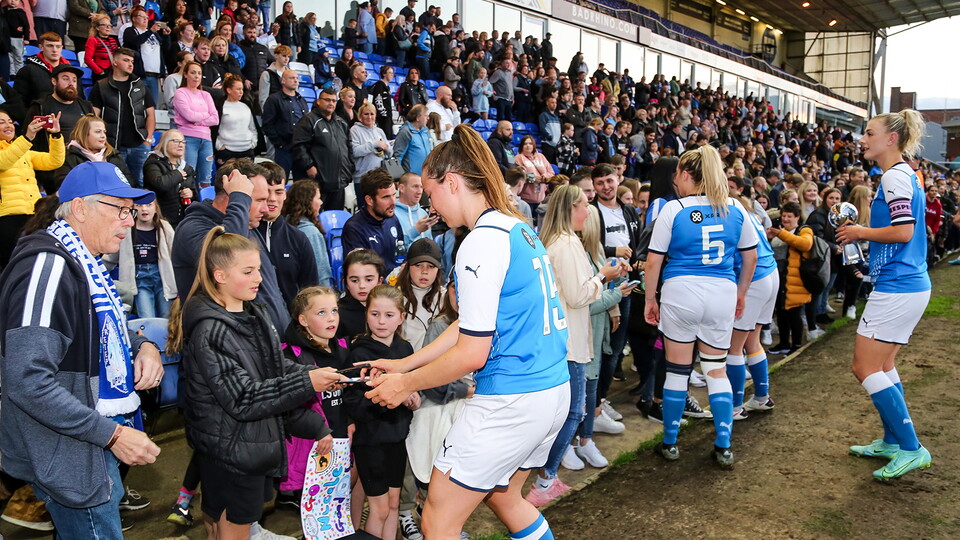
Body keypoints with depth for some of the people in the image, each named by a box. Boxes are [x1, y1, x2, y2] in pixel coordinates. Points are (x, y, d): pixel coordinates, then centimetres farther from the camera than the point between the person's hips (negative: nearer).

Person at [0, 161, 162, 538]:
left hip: (98, 445, 9)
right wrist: (112, 434, -26)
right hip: (71, 458, -9)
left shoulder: (86, 262, 8)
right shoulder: (48, 266, -23)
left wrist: (142, 346, 0)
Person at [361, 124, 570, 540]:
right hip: (555, 391, 10)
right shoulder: (521, 229, 11)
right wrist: (403, 364, 17)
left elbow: (472, 352, -18)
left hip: (510, 403, -10)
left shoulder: (483, 242, -18)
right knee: (503, 496, 30)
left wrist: (406, 384, -4)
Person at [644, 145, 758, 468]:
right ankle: (723, 448, 15)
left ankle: (670, 444, 20)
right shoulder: (735, 209, 6)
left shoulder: (673, 210, -5)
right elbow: (750, 257, 14)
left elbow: (653, 262, -4)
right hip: (722, 294, 3)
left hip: (680, 292, -3)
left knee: (677, 370, 8)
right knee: (716, 370, 14)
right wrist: (740, 293, 26)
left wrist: (650, 300, 6)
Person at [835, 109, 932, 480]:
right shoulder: (905, 175, 16)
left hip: (896, 286, -10)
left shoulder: (895, 176, -14)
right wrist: (861, 233, 13)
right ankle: (891, 441, 27)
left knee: (865, 368, -5)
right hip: (911, 285, 10)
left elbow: (903, 231, -23)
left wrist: (860, 232, -9)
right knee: (883, 365, 17)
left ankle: (910, 448, 1)